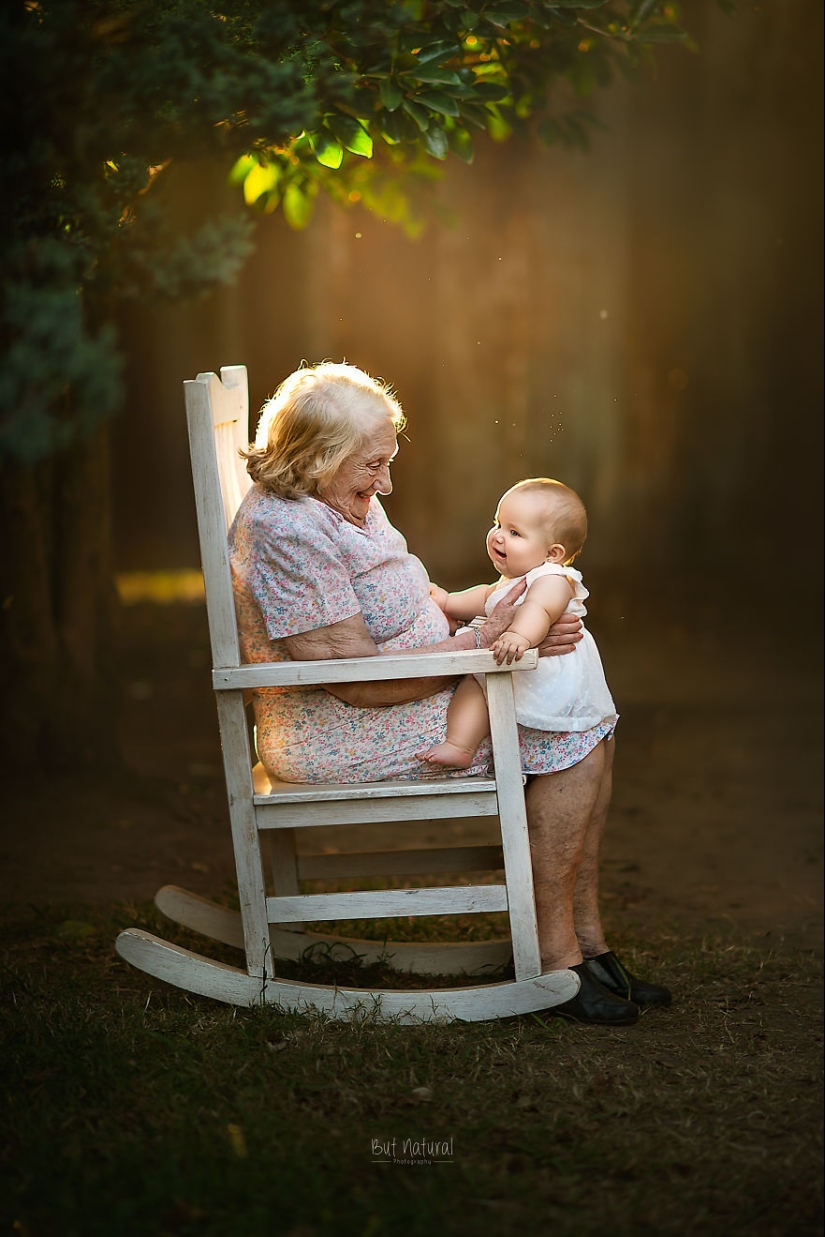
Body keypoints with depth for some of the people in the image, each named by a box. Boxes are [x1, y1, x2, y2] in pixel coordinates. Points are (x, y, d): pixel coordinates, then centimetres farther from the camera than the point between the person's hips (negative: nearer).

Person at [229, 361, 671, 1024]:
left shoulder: (349, 503, 9)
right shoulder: (287, 534, -23)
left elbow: (409, 602, 20)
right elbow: (360, 681, -25)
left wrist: (507, 614, 3)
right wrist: (487, 642, -20)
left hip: (418, 697, 11)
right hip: (341, 739, -10)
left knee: (591, 725, 4)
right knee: (570, 743, -16)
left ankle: (589, 944, 6)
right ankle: (553, 958, -8)